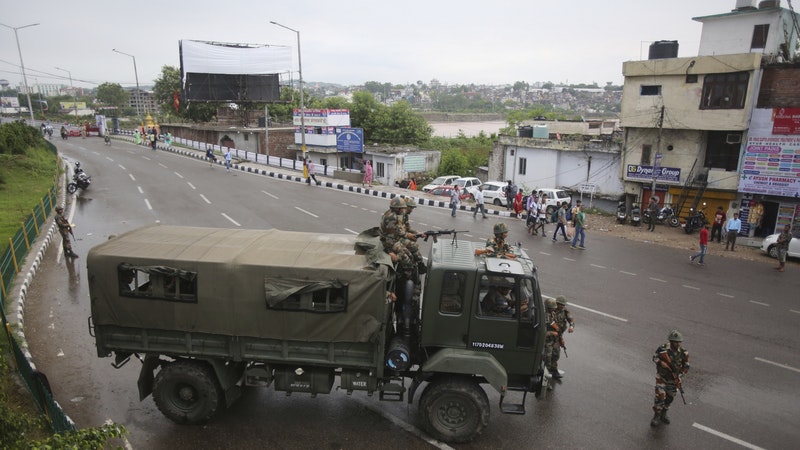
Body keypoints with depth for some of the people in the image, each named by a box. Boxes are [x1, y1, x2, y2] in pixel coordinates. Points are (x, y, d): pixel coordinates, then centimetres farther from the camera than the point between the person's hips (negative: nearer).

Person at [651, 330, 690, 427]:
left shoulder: (683, 353, -14)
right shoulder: (663, 349, -20)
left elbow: (686, 367, -3)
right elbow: (654, 358, -5)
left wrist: (679, 375, -14)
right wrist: (661, 362, -25)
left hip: (674, 379, 3)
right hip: (661, 377, -3)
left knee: (670, 397, 15)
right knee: (660, 396, -7)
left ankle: (663, 414, 36)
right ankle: (656, 416, 11)